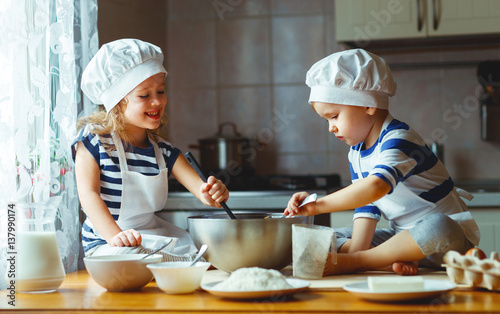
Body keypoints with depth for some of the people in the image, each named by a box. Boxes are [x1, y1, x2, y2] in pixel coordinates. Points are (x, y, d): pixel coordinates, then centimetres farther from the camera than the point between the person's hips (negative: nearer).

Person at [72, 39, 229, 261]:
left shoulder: (163, 151, 8)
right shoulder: (93, 139, -7)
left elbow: (199, 186, -3)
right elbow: (89, 194, -16)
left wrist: (212, 194, -30)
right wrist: (115, 235, -32)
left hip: (155, 238, 5)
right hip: (107, 243, -4)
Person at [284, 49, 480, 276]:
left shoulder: (399, 140, -23)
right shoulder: (356, 153, 6)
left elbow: (377, 186, -41)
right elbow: (366, 206, 3)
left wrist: (318, 205, -41)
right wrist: (357, 249, -14)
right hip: (404, 237, 8)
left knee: (438, 227, -42)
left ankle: (351, 262, -32)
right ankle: (391, 261, -22)